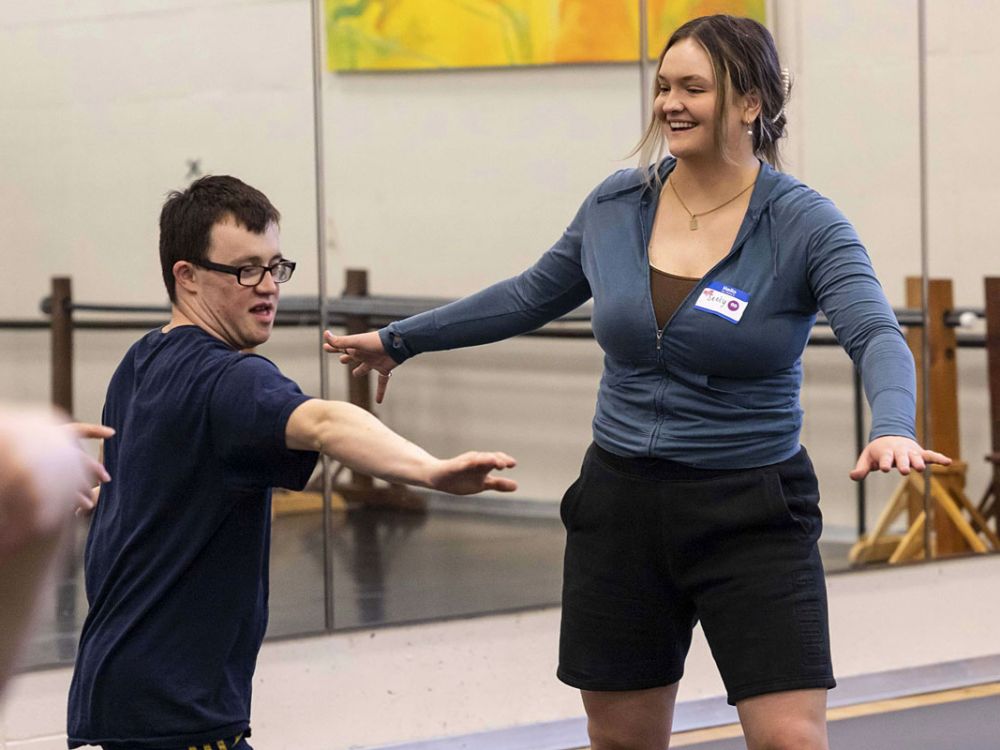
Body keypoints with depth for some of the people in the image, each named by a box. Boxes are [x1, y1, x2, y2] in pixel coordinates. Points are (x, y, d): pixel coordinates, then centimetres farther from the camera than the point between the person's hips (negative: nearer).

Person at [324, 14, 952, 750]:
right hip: (621, 505, 4)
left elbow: (876, 336, -24)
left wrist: (892, 428, -45)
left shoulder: (804, 223, -11)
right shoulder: (616, 205, 3)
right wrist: (400, 339, 25)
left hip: (751, 516, -4)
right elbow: (531, 297, 19)